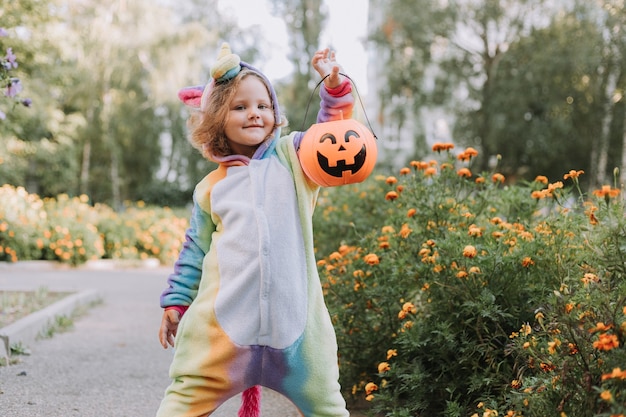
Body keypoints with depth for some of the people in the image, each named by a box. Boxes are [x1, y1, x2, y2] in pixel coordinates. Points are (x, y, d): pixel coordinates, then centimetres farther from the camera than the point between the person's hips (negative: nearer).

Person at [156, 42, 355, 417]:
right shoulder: (211, 188, 11)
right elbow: (195, 251, 17)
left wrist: (335, 86, -17)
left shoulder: (292, 157, 8)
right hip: (224, 318, 1)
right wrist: (176, 301, 13)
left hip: (293, 313, 0)